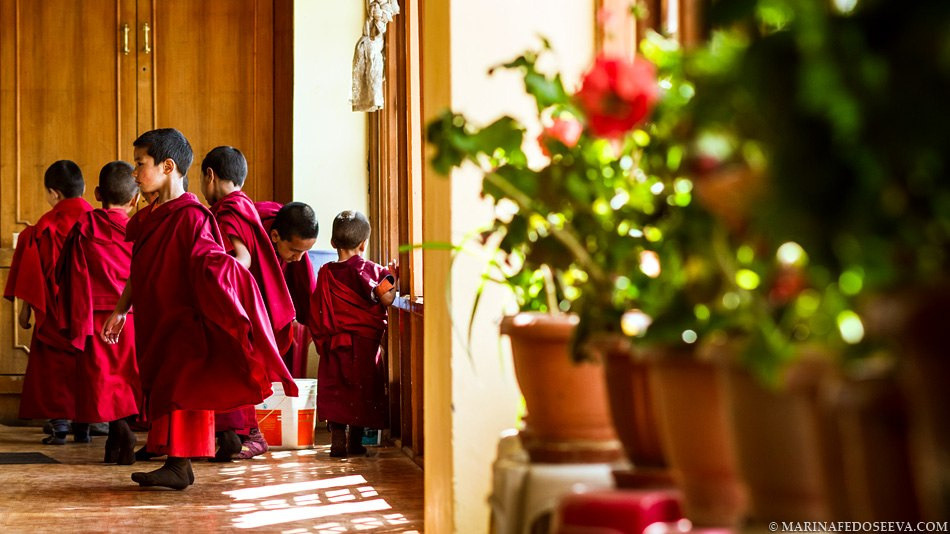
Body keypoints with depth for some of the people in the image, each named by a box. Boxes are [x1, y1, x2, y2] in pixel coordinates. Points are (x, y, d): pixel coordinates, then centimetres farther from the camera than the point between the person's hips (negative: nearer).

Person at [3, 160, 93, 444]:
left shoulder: (45, 227, -9)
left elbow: (33, 271, -6)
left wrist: (26, 307, 3)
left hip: (56, 308, -3)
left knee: (54, 366, 4)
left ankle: (59, 425, -4)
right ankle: (83, 425, 11)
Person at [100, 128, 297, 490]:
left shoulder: (191, 216, -14)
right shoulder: (145, 219, 12)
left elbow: (213, 265, -20)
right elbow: (136, 272, 20)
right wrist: (120, 311, 20)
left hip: (184, 321, -9)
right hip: (155, 323, 9)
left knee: (178, 389, -10)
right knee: (159, 388, 9)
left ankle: (179, 464, -7)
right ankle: (178, 465, 14)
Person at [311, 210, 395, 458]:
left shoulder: (325, 273, 2)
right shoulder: (368, 270, -8)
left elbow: (318, 312, 6)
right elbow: (386, 299, -20)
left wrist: (322, 340, 16)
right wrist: (389, 278, -6)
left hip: (334, 344, 2)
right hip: (364, 344, -2)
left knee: (335, 391, 7)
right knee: (362, 391, 9)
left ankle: (338, 441, 0)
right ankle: (355, 442, 12)